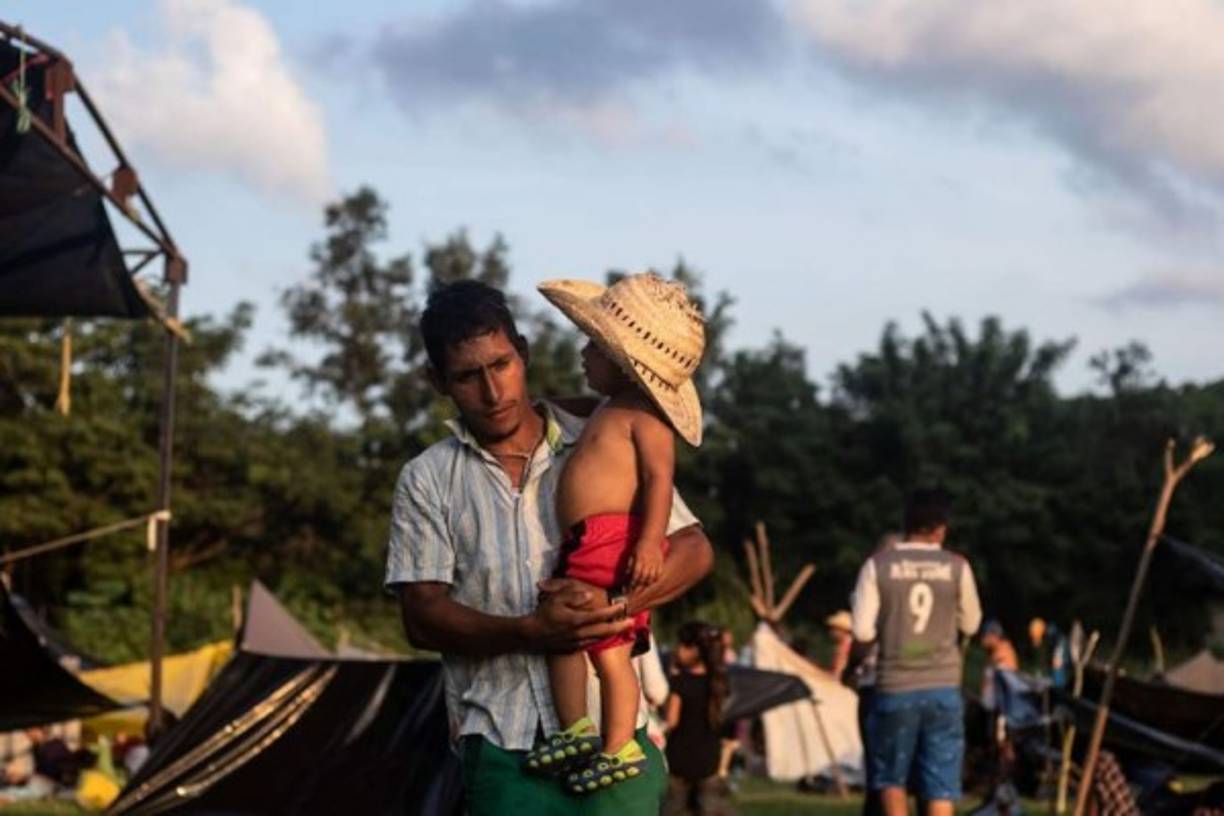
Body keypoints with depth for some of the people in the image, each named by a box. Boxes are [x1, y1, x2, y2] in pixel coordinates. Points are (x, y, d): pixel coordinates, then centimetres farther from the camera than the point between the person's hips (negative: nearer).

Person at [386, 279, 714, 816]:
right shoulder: (427, 481, 9)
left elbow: (693, 551, 6)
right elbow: (422, 616, 0)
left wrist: (612, 603, -13)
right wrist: (528, 631, -17)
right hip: (500, 745, 0)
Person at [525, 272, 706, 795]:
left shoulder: (641, 416, -8)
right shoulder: (609, 411, 24)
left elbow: (659, 479, -20)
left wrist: (650, 542, -30)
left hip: (614, 544, -10)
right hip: (583, 548, 10)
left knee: (609, 649, -9)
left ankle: (620, 749, -5)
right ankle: (577, 732, 19)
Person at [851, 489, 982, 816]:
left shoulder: (879, 565, -3)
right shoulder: (957, 567, 0)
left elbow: (862, 630, -6)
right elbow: (970, 624, 11)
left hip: (895, 687, -1)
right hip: (943, 687, 1)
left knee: (891, 776, 17)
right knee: (941, 788, 2)